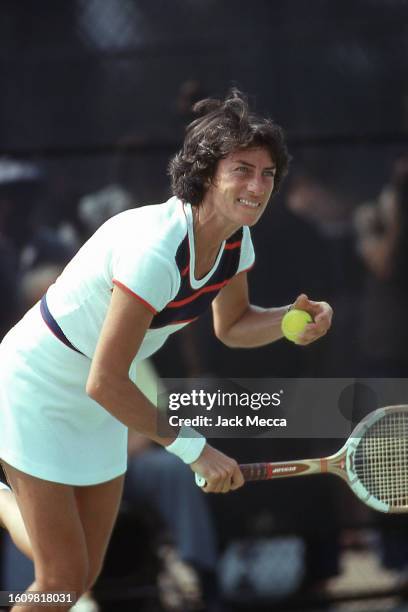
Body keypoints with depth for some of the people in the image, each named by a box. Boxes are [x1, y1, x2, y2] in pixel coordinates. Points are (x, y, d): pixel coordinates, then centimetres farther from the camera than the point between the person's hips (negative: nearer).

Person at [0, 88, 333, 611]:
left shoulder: (234, 238, -9)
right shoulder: (155, 250, -34)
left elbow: (232, 326, 10)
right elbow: (105, 382, -31)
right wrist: (193, 449, -23)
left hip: (97, 410, 8)